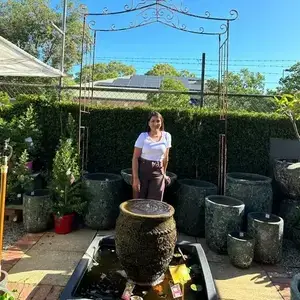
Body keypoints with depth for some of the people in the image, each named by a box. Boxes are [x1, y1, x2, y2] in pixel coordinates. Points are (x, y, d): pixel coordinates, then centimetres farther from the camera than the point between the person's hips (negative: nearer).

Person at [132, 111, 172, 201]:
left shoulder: (166, 136, 1)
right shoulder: (143, 136, -6)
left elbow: (165, 158, 11)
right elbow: (135, 158, -8)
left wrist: (164, 173, 17)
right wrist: (135, 178, -14)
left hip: (158, 172, 2)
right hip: (142, 170, -2)